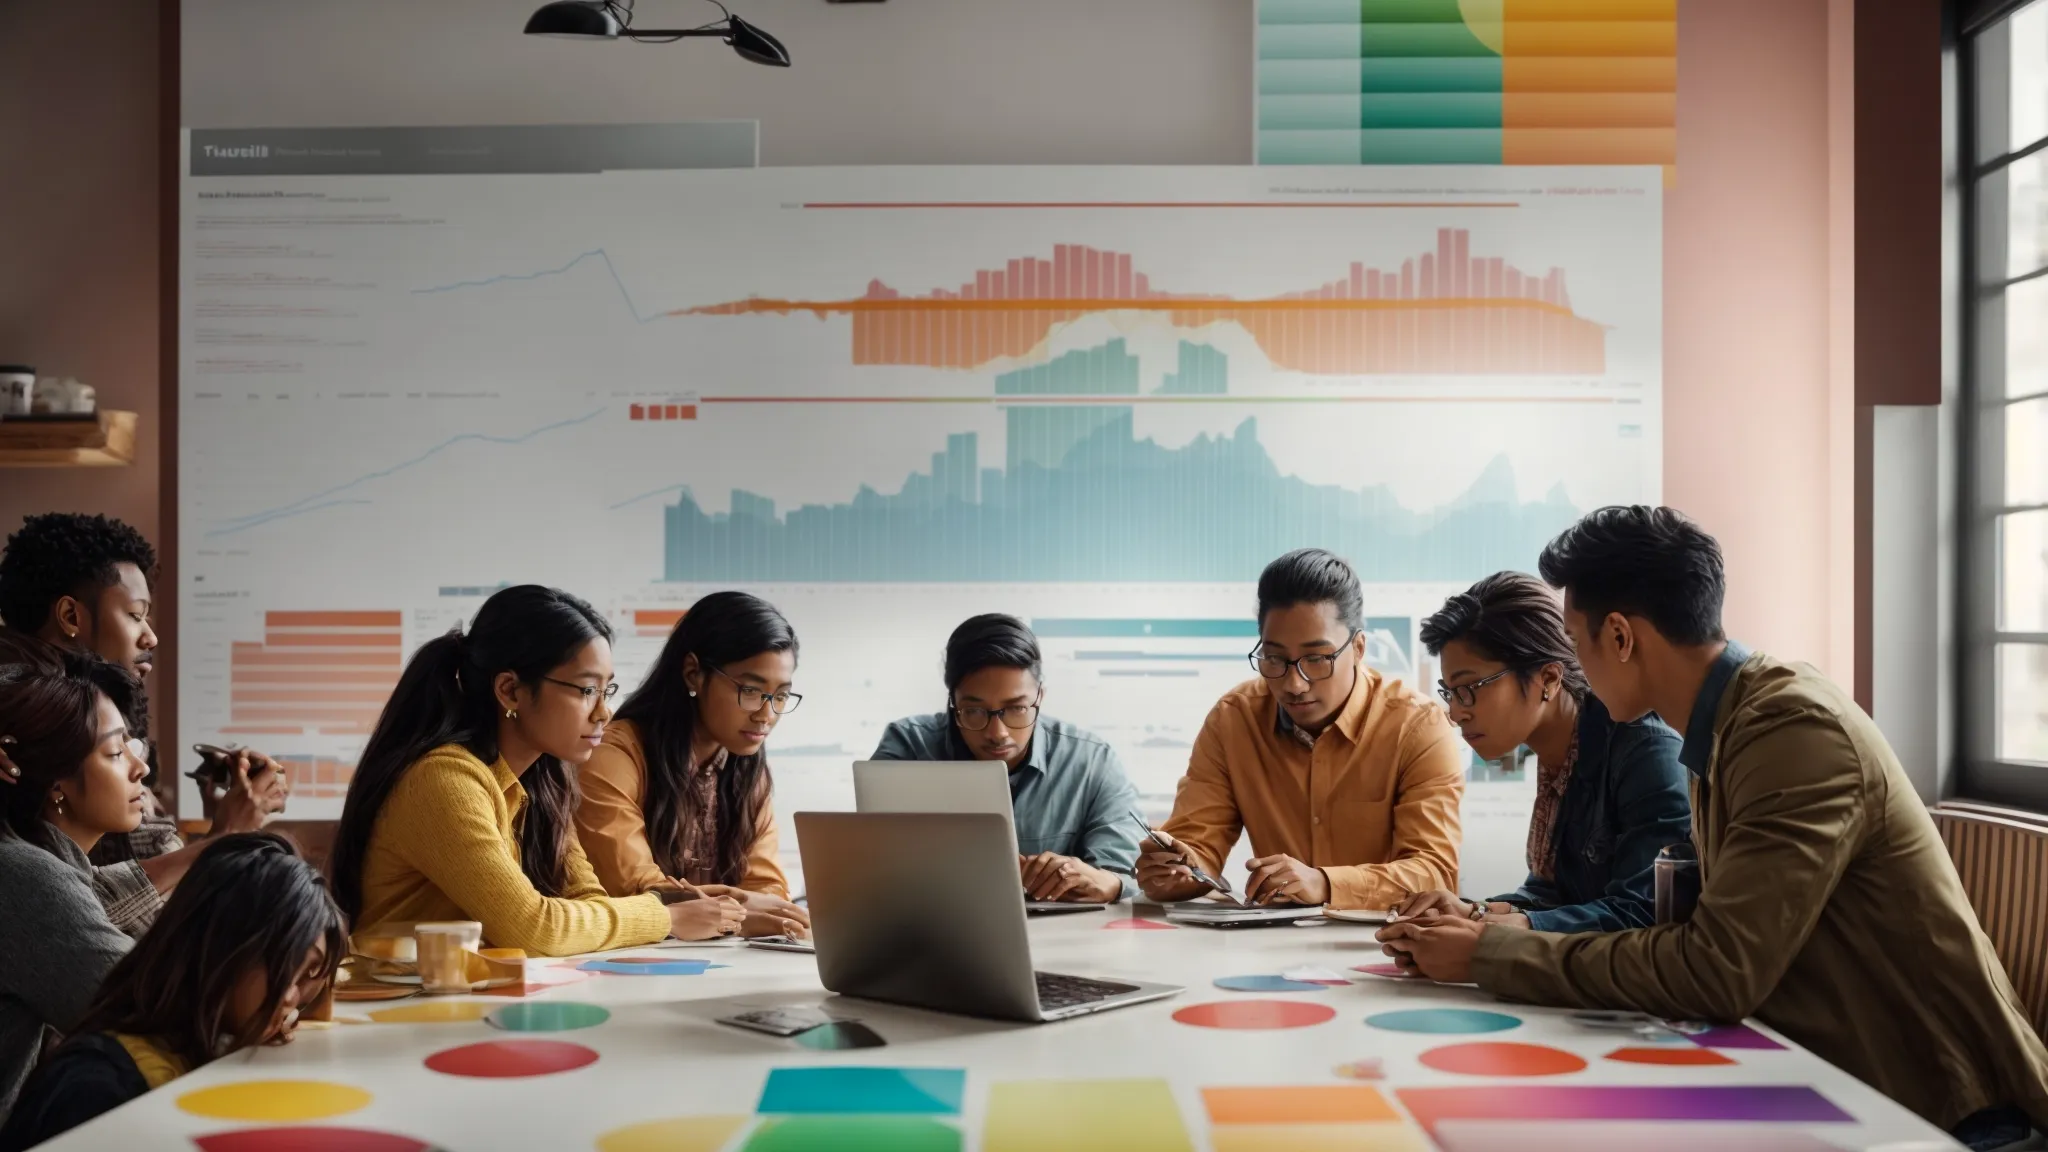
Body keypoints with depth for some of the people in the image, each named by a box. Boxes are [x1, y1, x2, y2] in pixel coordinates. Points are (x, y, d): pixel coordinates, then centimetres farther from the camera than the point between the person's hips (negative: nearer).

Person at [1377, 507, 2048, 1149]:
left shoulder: (1794, 729, -21)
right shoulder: (1730, 727, 5)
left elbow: (1714, 972, -26)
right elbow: (1708, 938, 4)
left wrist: (1490, 957, -19)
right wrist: (1505, 935, -5)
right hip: (1838, 1082, 7)